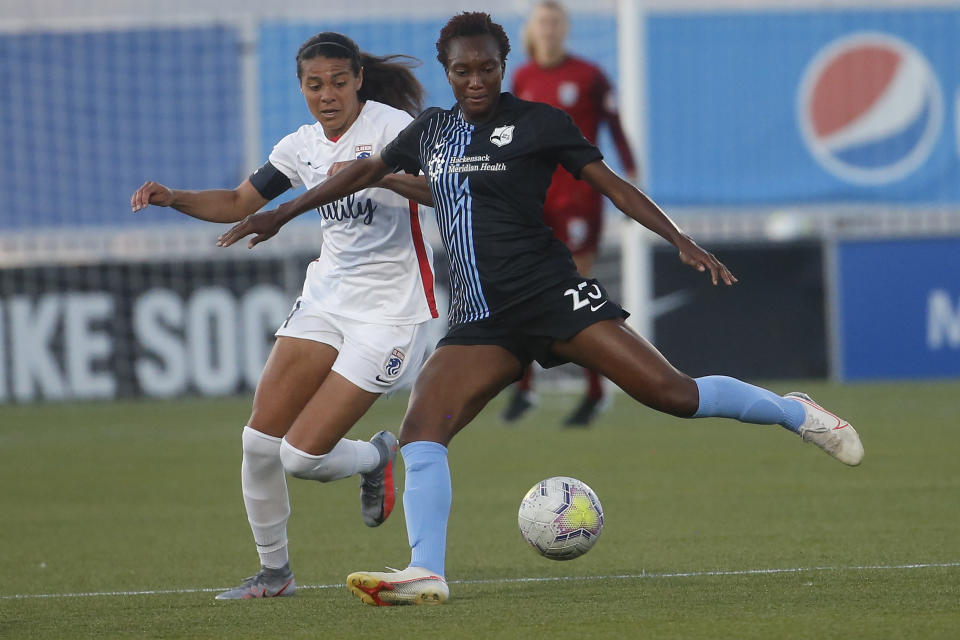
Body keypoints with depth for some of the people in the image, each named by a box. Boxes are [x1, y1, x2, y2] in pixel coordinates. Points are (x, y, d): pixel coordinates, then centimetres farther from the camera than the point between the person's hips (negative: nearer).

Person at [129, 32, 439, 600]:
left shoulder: (389, 125, -12)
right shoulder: (302, 147, 7)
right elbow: (238, 204, 19)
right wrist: (172, 198, 2)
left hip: (389, 311, -6)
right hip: (329, 295, 6)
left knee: (302, 456, -12)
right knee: (261, 439, -4)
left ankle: (377, 457, 21)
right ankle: (274, 571, 14)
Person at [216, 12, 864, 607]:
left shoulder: (538, 122, 0)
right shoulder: (432, 130, 15)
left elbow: (612, 185, 1)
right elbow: (366, 171, 29)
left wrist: (682, 240, -9)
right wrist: (280, 215, 33)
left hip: (552, 293, -5)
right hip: (482, 322, 5)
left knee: (674, 394, -14)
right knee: (420, 427, -15)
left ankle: (794, 413, 7)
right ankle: (426, 574, -19)